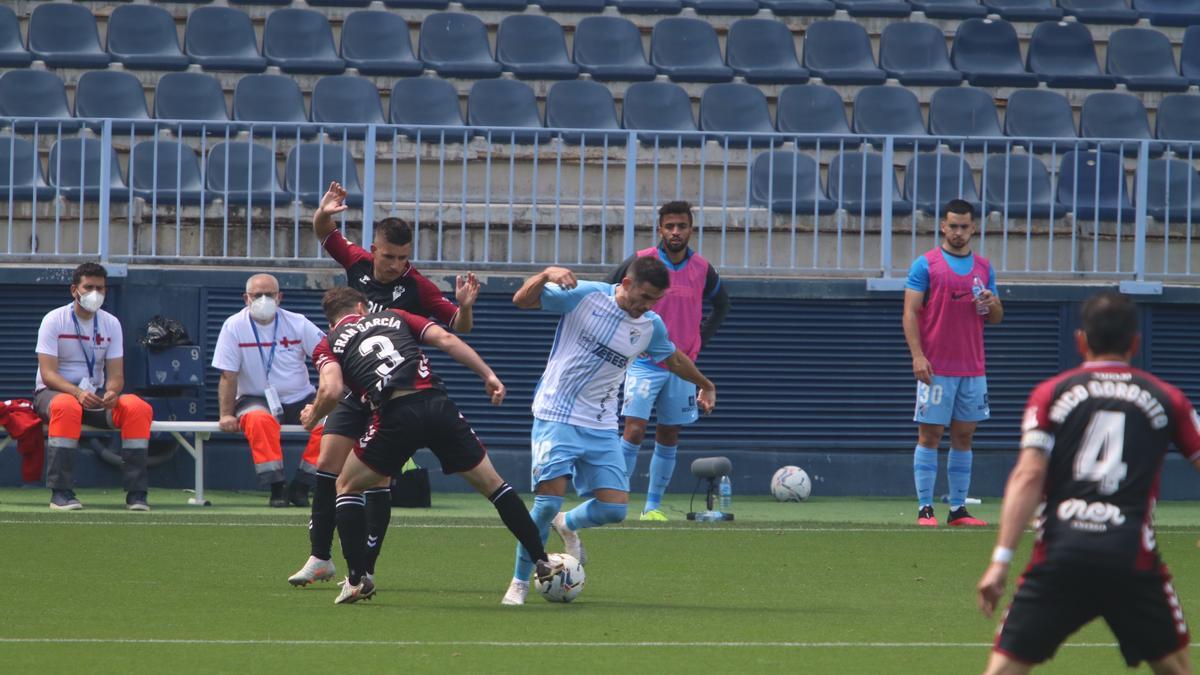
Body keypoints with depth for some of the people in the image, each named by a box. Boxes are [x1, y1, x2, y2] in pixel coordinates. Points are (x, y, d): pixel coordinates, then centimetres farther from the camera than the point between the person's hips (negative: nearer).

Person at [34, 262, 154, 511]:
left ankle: (136, 493, -22)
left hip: (96, 395, 4)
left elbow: (116, 374, 0)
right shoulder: (54, 320, -8)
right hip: (53, 392, -4)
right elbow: (48, 373, -16)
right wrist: (78, 393, -34)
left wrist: (111, 393, -25)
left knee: (139, 408, -23)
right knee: (67, 406, -41)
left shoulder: (111, 324, 5)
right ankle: (60, 493, -40)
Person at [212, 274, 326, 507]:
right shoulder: (234, 327, -6)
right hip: (255, 399, -2)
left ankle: (300, 487, -14)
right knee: (259, 420, -37)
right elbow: (228, 376, -6)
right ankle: (276, 488, -30)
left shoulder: (298, 324, -2)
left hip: (299, 399, 2)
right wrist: (226, 415, -16)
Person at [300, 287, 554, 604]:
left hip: (394, 412, -2)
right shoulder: (392, 317, 28)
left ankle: (357, 579, 10)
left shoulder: (328, 345, 20)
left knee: (347, 486, 21)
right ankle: (544, 563, 18)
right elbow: (446, 339, 13)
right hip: (438, 405, 2)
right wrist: (488, 375, 12)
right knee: (492, 483, 18)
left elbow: (332, 390, 0)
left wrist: (313, 417, 20)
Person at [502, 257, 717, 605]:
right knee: (549, 501, -16)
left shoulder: (651, 326, 3)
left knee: (614, 508, -6)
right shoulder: (583, 296, -10)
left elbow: (674, 359, 25)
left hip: (601, 427, 5)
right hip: (556, 417, -5)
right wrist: (546, 275, -28)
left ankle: (567, 525, 30)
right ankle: (519, 583, 1)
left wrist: (706, 385, 38)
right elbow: (522, 300, -9)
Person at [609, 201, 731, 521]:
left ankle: (653, 505, 17)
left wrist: (700, 340, 11)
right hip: (644, 364, -4)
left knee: (668, 438, 7)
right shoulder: (640, 262, -7)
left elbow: (722, 304, 22)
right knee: (634, 432, -14)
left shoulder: (702, 269, 3)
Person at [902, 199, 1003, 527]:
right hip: (936, 368, -5)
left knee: (964, 436, 6)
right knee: (930, 435, -4)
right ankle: (925, 508, -2)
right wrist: (917, 355, -16)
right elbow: (910, 313, -5)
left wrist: (992, 305, -7)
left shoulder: (984, 268, 13)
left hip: (972, 369, 5)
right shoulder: (926, 265, -1)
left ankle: (958, 508, 10)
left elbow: (996, 318, 18)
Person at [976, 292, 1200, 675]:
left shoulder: (1051, 394, 9)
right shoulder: (1166, 399, 11)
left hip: (1059, 555, 0)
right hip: (1134, 557, 0)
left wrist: (1001, 559, -6)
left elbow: (1028, 476, -2)